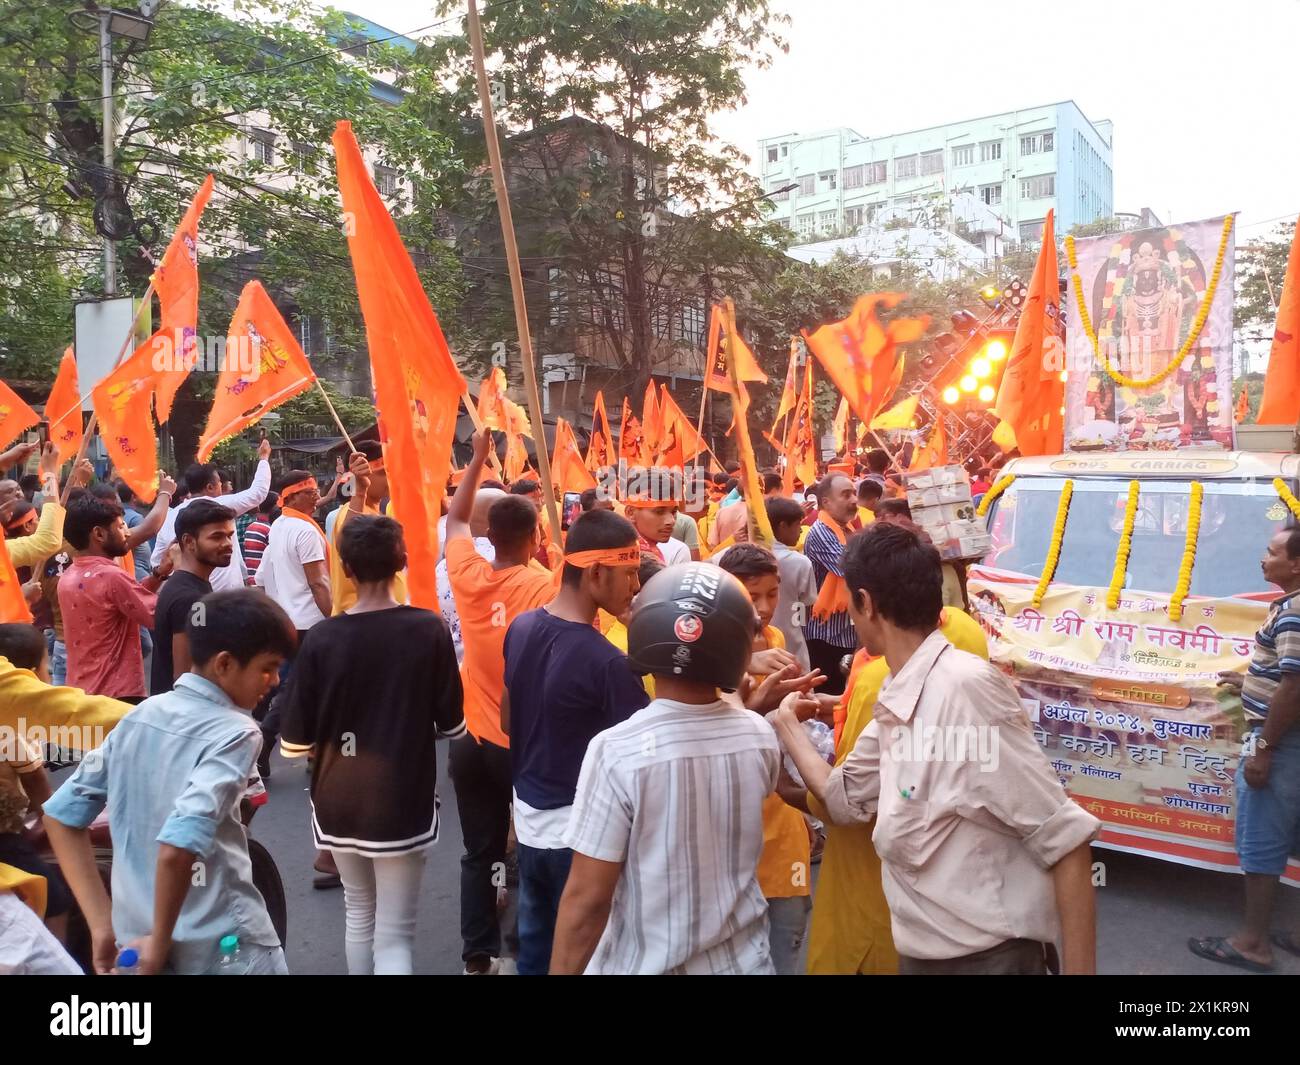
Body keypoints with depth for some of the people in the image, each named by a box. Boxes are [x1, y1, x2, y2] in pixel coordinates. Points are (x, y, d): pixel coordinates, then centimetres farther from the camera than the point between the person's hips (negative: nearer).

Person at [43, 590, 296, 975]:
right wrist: (161, 941, -15)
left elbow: (61, 813, 6)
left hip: (135, 934, 6)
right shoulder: (235, 732, -17)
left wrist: (102, 923, 5)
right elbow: (178, 844, -29)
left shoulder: (141, 715, 3)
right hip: (223, 946, -6)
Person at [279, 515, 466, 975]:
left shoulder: (322, 637, -13)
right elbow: (452, 726, -6)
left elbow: (295, 742, -9)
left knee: (359, 914, 24)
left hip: (338, 801, 2)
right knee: (394, 932, 6)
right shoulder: (429, 630, -14)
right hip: (401, 802, -2)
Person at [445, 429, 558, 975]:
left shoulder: (467, 573, -5)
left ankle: (478, 954, 23)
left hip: (471, 737, 4)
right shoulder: (545, 585, -17)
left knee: (479, 852, 15)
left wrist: (478, 458, 18)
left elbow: (455, 519, 12)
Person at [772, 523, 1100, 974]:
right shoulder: (895, 704, 2)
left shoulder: (964, 685, -23)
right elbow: (842, 798, 16)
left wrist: (1080, 969, -20)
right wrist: (787, 721, 18)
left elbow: (1064, 838, -21)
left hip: (987, 955, -8)